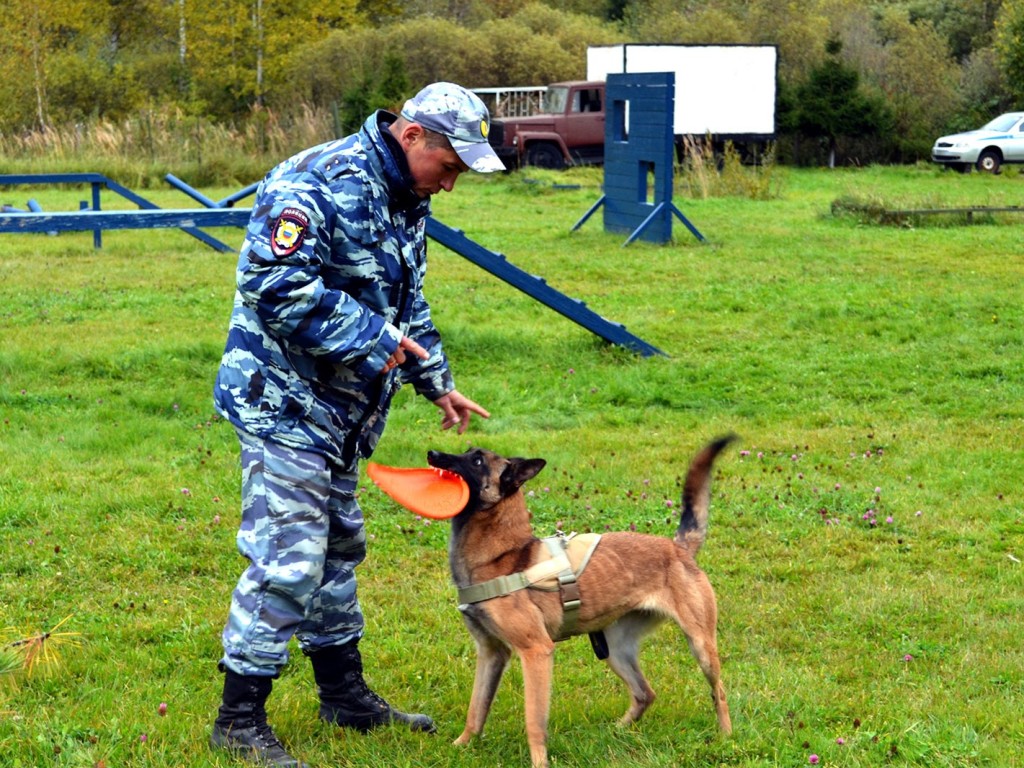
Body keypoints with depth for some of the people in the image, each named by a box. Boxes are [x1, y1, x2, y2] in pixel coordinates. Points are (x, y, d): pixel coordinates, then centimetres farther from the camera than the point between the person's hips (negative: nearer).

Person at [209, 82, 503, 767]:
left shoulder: (406, 202, 12)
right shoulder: (320, 185, -21)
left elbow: (408, 303, 25)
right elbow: (275, 284, -29)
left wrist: (438, 383, 20)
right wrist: (368, 337, -25)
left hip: (340, 413, 10)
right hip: (284, 404, -10)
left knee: (337, 548, 19)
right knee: (287, 561, -10)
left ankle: (346, 695, 32)